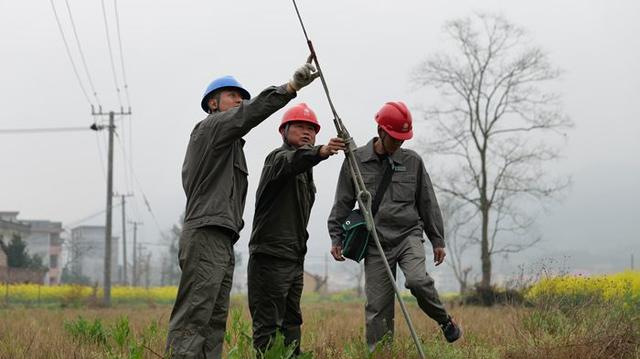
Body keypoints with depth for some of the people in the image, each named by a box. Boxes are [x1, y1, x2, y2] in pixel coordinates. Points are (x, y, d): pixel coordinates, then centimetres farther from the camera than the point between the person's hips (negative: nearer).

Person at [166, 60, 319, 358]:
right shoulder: (211, 126, 0)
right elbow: (249, 113, -18)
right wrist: (291, 87, -28)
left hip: (221, 242, 10)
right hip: (206, 236, -10)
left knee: (215, 320, 5)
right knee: (192, 319, -16)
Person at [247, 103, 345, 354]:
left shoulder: (304, 171, 23)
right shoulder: (279, 157, -6)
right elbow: (291, 161, -33)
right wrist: (320, 152, -52)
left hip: (294, 258, 10)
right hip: (270, 258, -10)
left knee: (291, 323, 12)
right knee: (268, 325, -12)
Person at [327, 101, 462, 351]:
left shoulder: (412, 161, 5)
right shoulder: (356, 161, 2)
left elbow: (427, 203, 11)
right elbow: (342, 204, 9)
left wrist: (437, 241, 12)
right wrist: (336, 238, 4)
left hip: (409, 236, 0)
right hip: (376, 243, 0)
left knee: (417, 281, -25)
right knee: (377, 305, -2)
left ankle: (445, 321, 0)